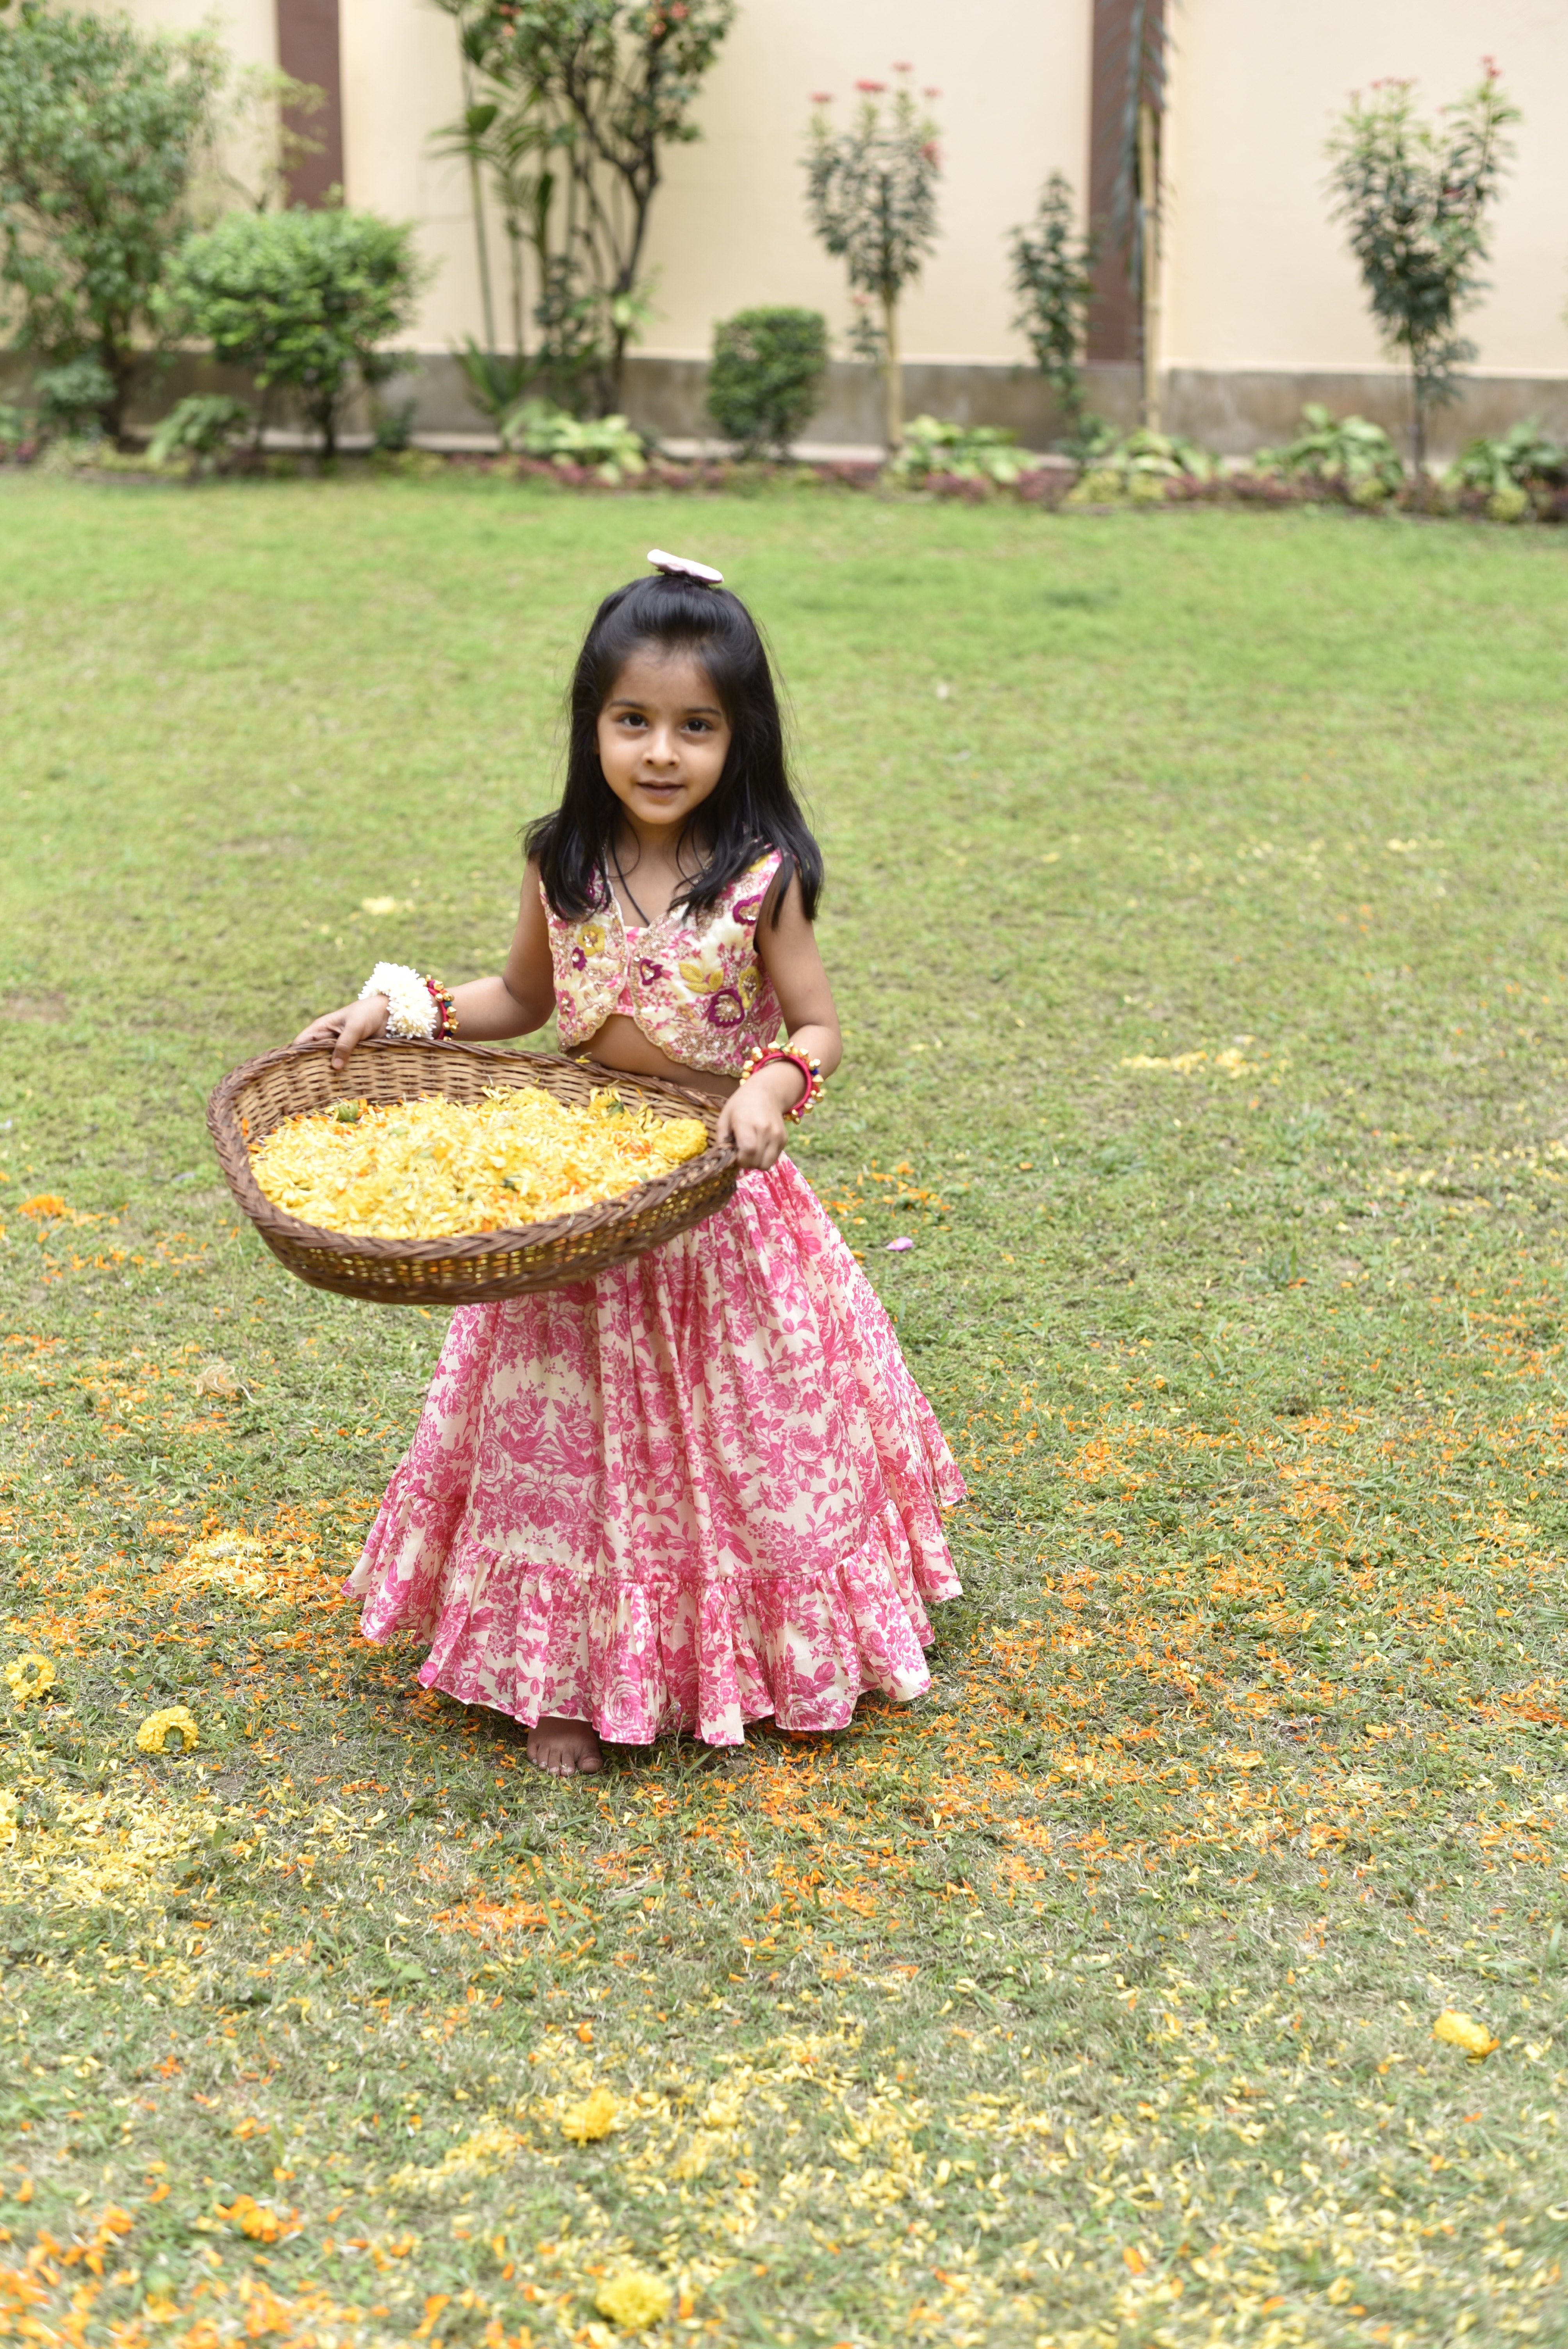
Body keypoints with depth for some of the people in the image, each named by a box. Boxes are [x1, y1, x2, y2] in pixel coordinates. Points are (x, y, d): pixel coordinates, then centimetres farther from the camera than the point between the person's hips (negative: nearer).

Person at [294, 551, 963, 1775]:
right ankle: (567, 1673, 22)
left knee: (736, 1432, 10)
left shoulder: (761, 876, -12)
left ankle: (738, 1661, 29)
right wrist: (403, 1012, 2)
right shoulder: (564, 867, -2)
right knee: (569, 1438, 8)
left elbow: (818, 1028, -6)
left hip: (719, 1198, -2)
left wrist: (774, 1084, -26)